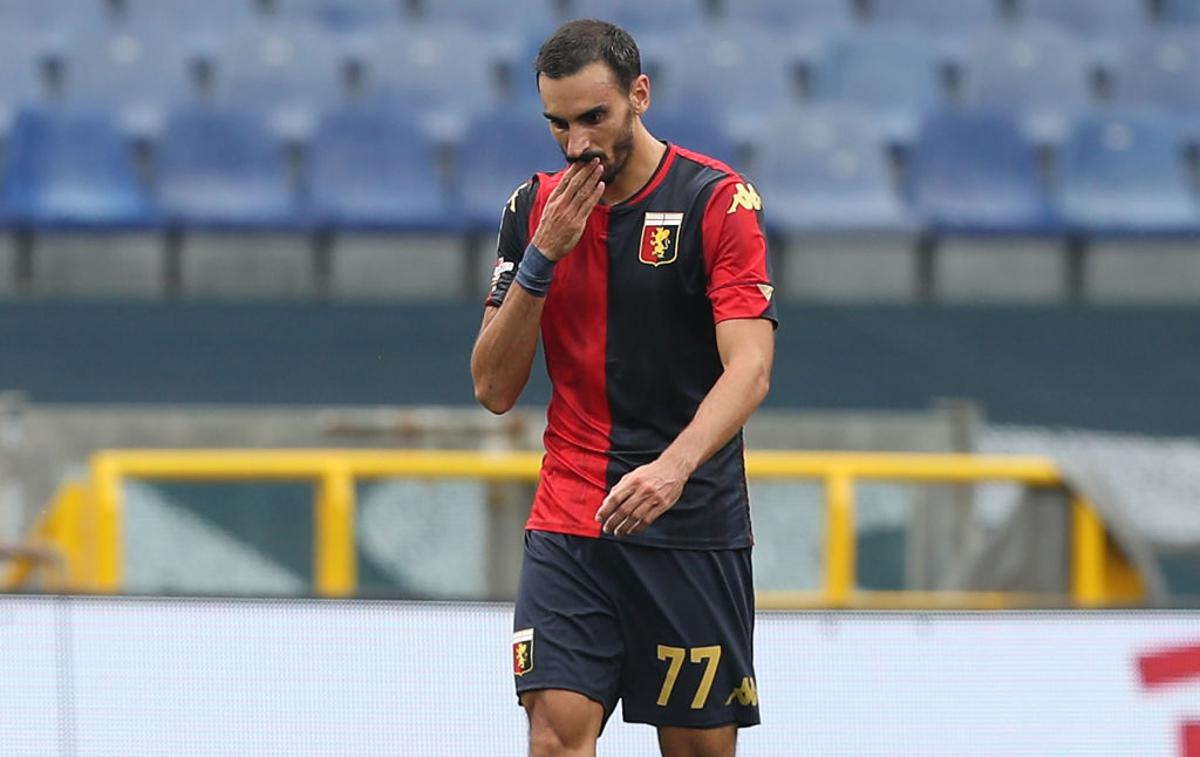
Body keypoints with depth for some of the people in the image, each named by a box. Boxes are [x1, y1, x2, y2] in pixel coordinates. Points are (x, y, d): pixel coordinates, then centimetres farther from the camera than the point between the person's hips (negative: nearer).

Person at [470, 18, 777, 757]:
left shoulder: (717, 199, -7)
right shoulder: (536, 207, 7)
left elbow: (750, 368, -17)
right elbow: (494, 388, 5)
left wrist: (675, 465, -34)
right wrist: (541, 259, -8)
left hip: (692, 523, -3)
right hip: (568, 525, 3)